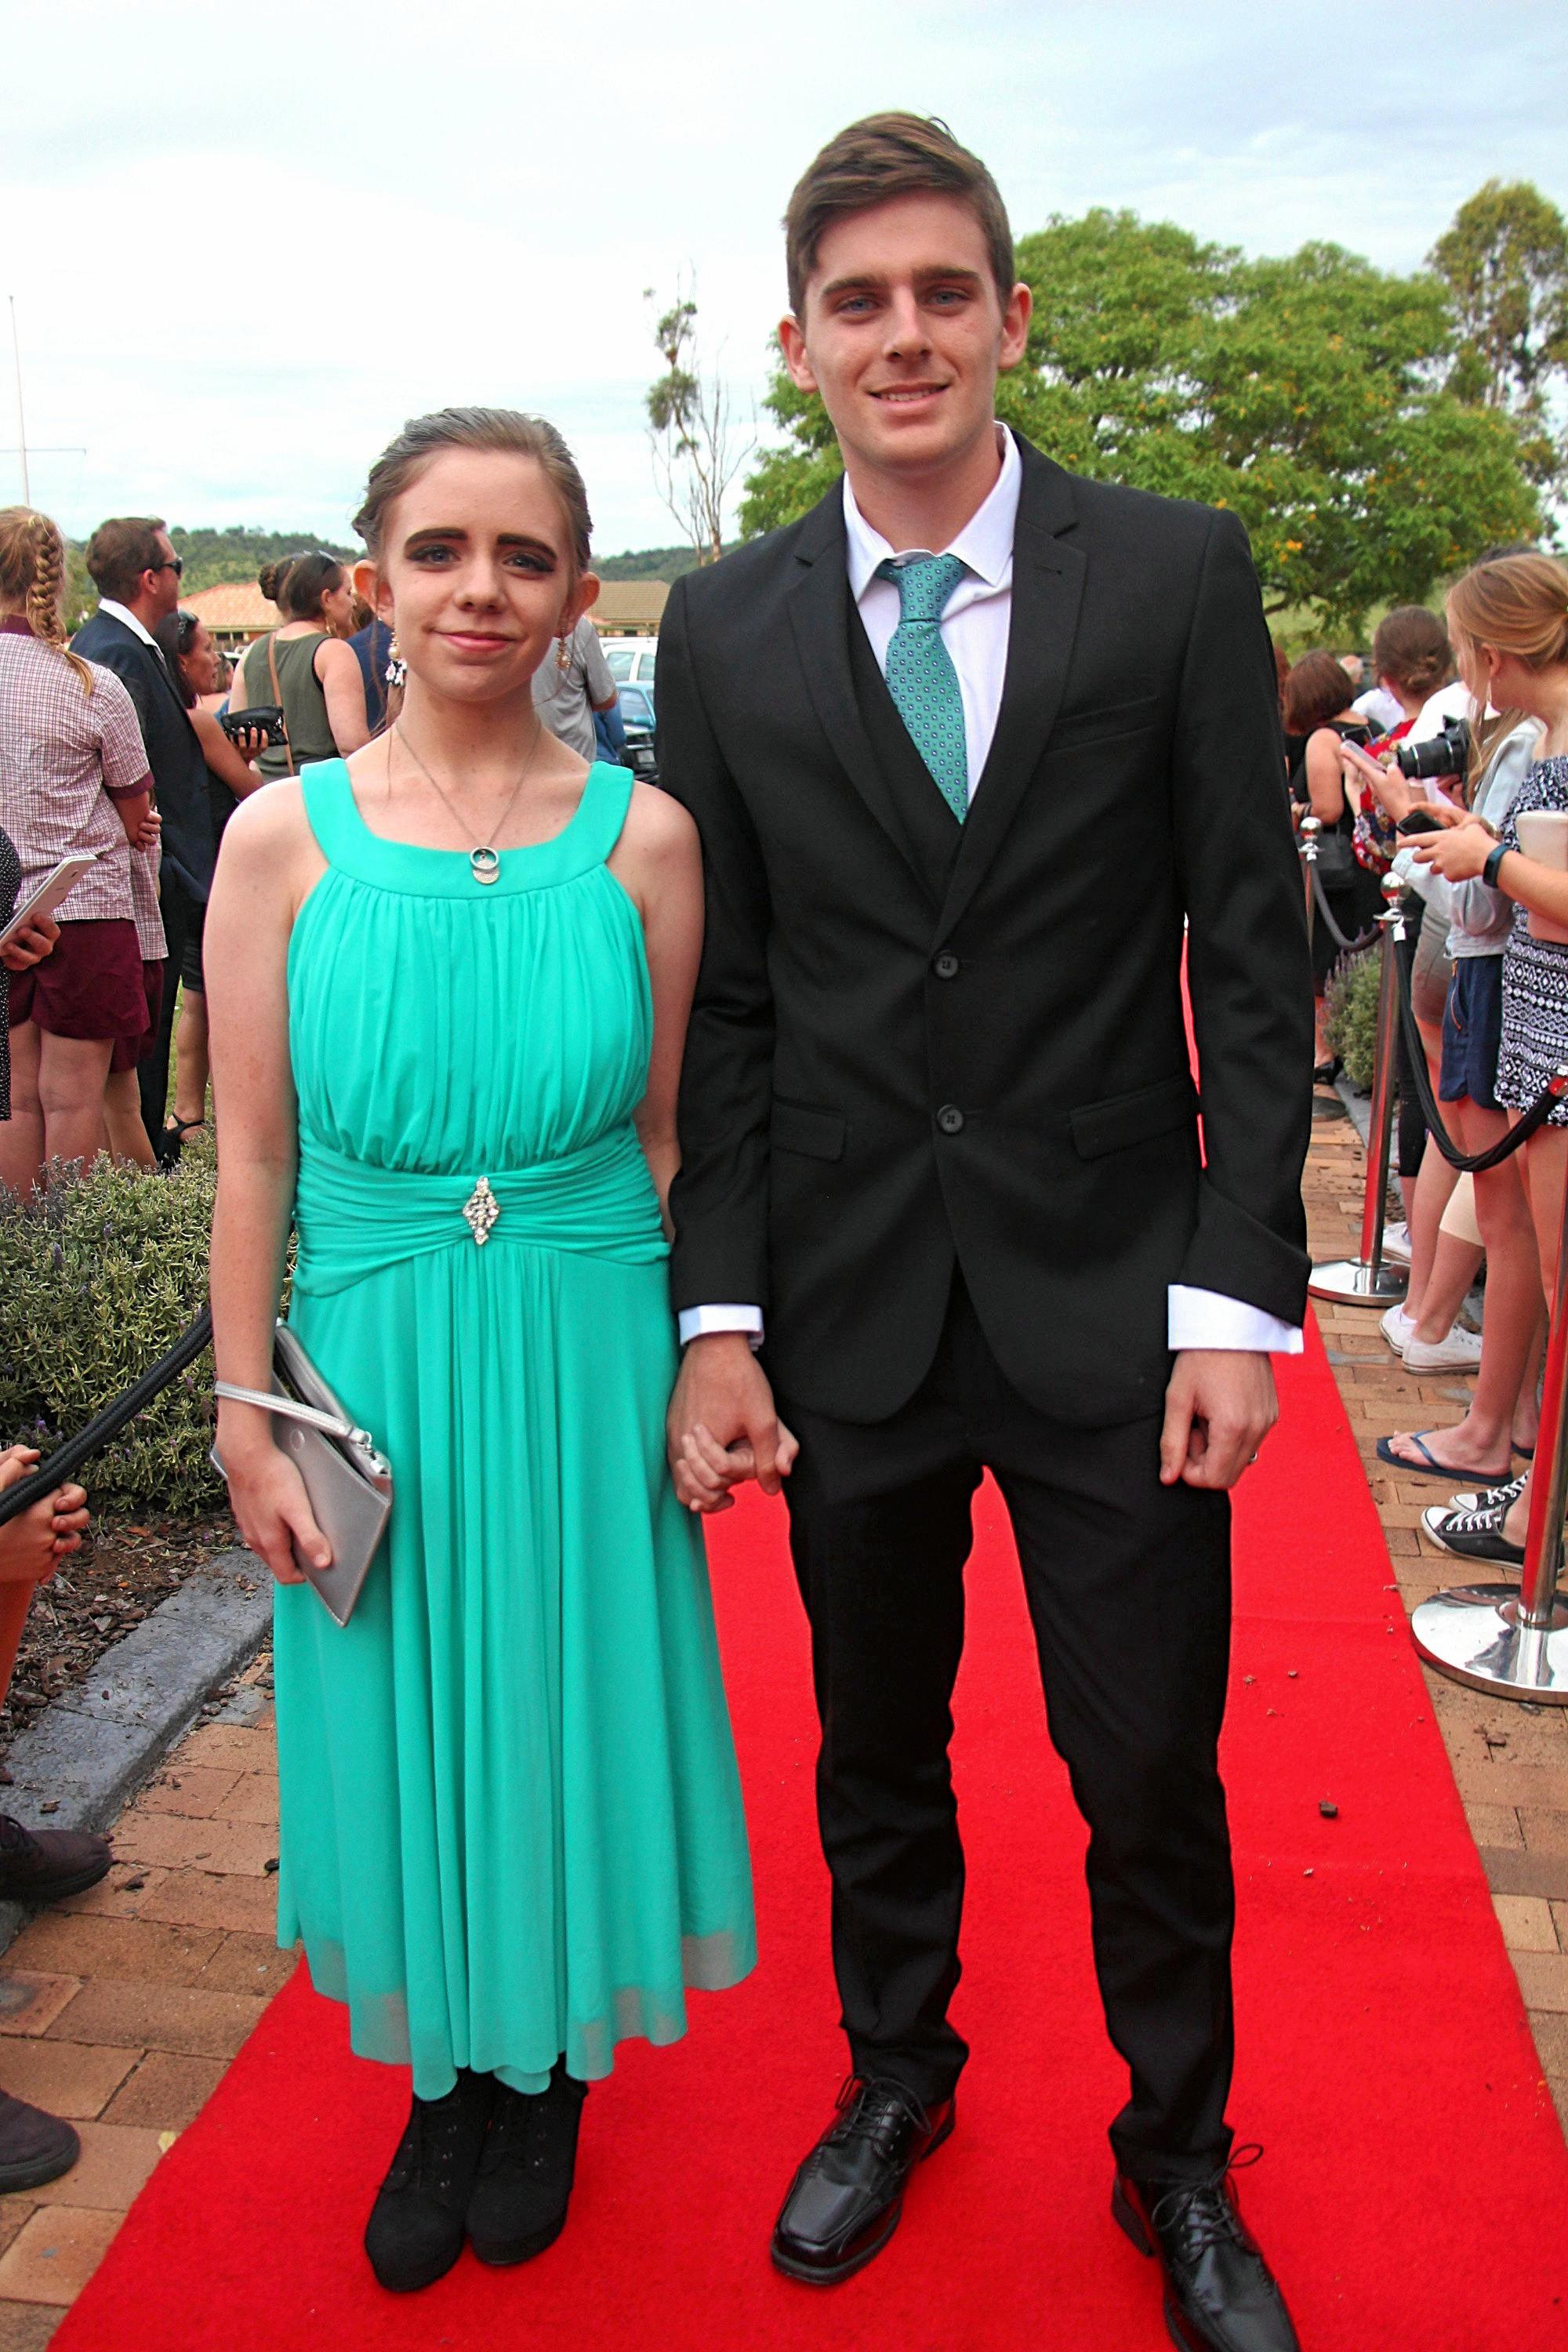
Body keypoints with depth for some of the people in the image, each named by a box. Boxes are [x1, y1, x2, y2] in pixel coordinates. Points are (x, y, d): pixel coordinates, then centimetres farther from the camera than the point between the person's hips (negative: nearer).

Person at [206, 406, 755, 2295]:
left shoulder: (640, 835, -4)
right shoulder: (287, 837, -5)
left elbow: (663, 1132, 2)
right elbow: (252, 1161, -2)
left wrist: (702, 1367, 0)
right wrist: (246, 1416, -2)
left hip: (585, 1352, 0)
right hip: (373, 1356, 0)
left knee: (566, 1715, 14)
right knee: (399, 1727, 14)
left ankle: (546, 2071, 41)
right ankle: (443, 2074, 41)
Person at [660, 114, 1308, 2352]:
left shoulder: (1179, 573, -3)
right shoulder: (723, 631, 2)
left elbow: (1254, 958, -3)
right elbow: (723, 1000, 3)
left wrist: (1238, 1295, -9)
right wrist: (717, 1312, -2)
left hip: (1110, 1306, -1)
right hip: (846, 1307, 2)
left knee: (1155, 1782, 10)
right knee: (875, 1756, 19)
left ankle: (1178, 2160, 36)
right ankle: (894, 2079, 45)